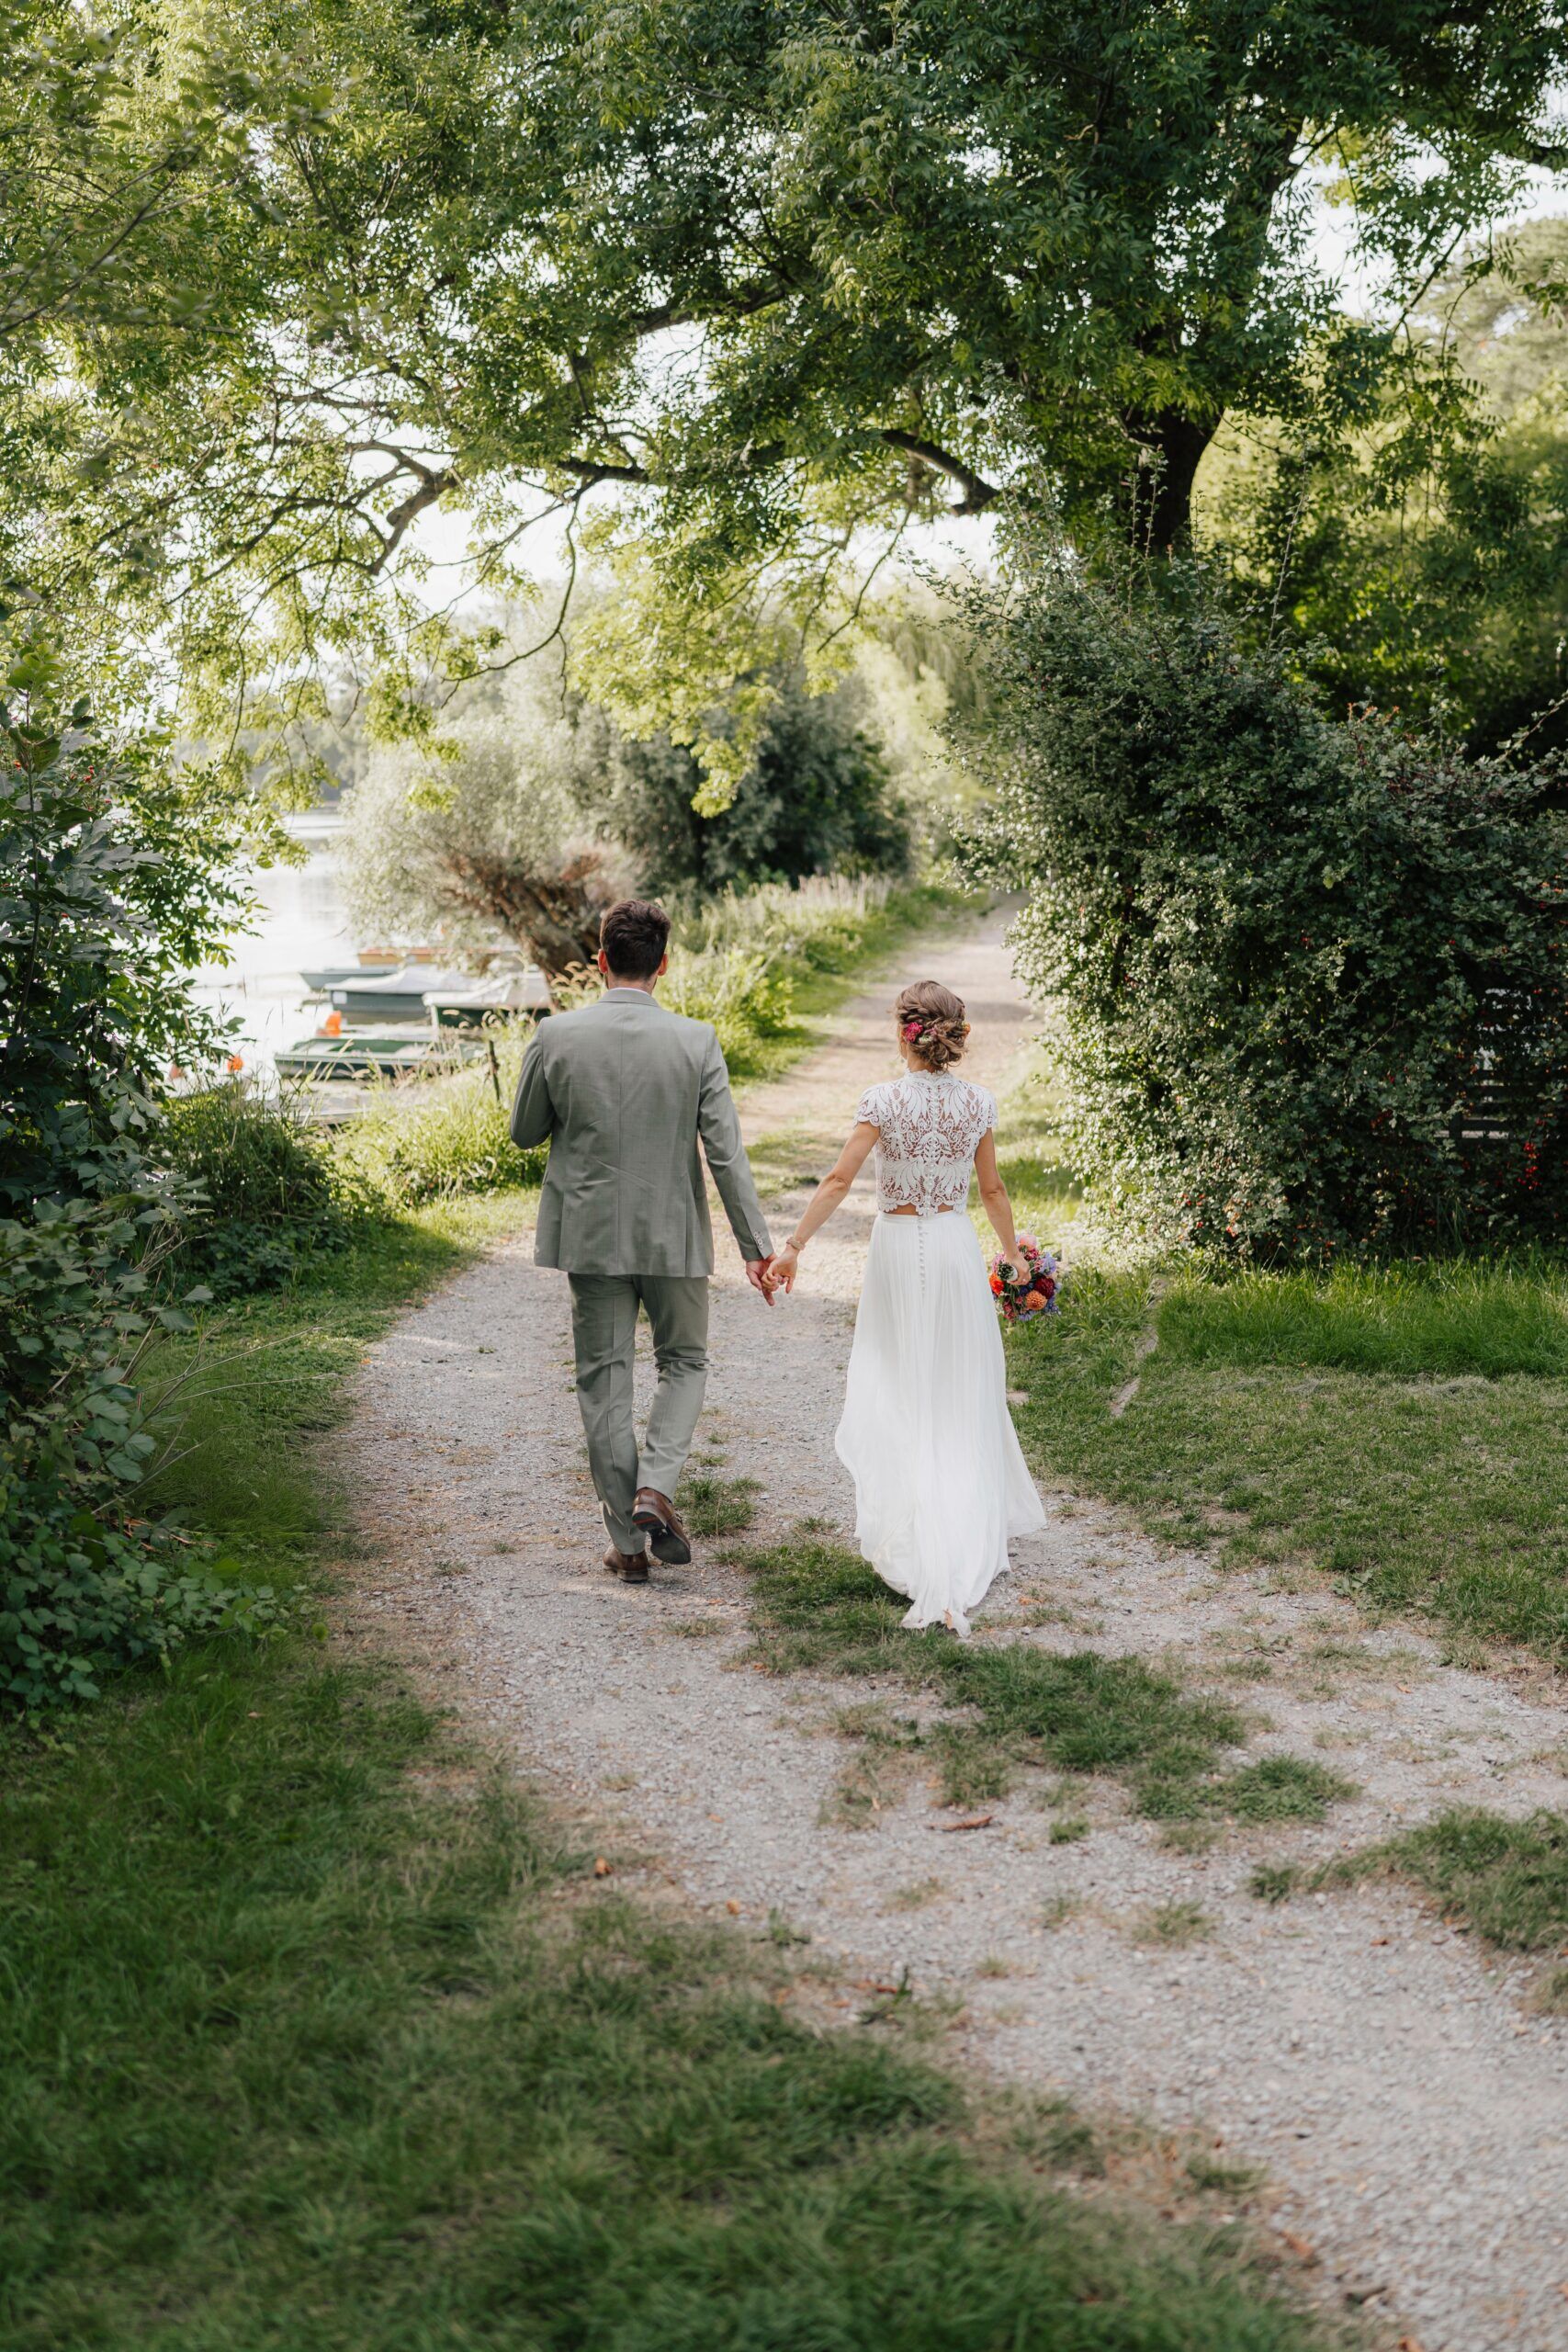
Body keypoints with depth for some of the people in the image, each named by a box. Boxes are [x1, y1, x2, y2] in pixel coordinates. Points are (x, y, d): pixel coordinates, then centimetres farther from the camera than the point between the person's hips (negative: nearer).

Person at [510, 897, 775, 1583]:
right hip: (673, 1236, 0)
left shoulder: (556, 1036, -8)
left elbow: (525, 1132, 4)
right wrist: (757, 1245, -5)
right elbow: (726, 1152, -9)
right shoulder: (696, 1042, -9)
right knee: (684, 1361, 19)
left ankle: (628, 1539, 12)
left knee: (604, 1381, 9)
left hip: (591, 1236, 1)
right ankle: (655, 1487, -2)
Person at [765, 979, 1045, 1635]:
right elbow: (992, 1189, 7)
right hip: (956, 1246, 2)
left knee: (896, 1389, 8)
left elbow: (838, 1181, -15)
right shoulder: (978, 1102, -1)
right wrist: (1011, 1250, 22)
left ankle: (908, 1535, 6)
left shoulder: (884, 1100, -11)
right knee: (960, 1389, 13)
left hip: (897, 1249, -2)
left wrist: (792, 1247, -12)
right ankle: (972, 1526, 19)